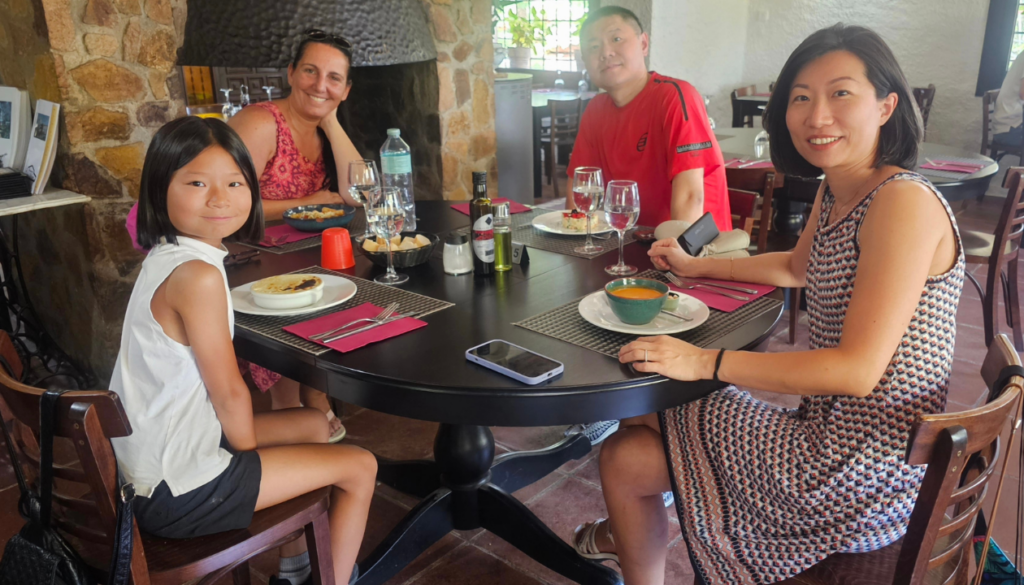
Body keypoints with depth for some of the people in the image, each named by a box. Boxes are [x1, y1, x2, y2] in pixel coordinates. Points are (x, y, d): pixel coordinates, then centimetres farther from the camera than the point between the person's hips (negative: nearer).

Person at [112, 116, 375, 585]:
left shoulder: (165, 258, 3)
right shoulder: (197, 275, -26)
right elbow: (229, 392, -19)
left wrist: (244, 445, 10)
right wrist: (250, 451, -2)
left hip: (150, 456, 9)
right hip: (178, 490, -9)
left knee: (314, 423, 26)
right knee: (359, 468, 1)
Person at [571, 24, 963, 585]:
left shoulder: (905, 202, -23)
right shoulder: (834, 188, 5)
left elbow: (859, 368, -28)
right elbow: (797, 268, 25)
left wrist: (706, 362, -27)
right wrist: (695, 265, 21)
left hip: (861, 473, -9)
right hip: (829, 429, 9)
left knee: (624, 457, -1)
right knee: (639, 414, 17)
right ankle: (632, 530, 45)